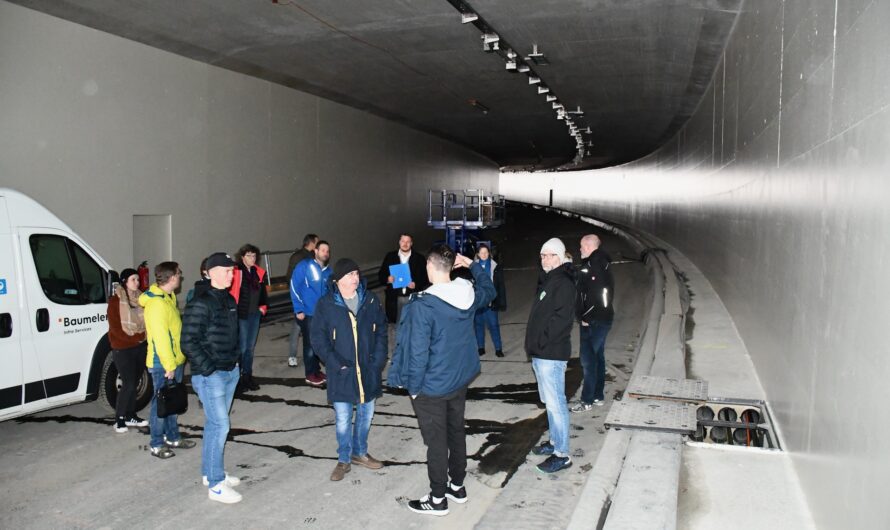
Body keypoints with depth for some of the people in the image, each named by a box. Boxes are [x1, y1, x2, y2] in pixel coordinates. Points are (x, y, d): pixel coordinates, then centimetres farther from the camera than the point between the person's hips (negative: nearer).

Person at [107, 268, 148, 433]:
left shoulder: (140, 298, 7)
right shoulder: (115, 300, -8)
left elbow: (147, 322, 13)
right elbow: (115, 328, -11)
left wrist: (144, 336, -4)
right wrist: (134, 338, -12)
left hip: (141, 347, 5)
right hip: (123, 349, -5)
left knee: (134, 383, 10)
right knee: (128, 384, -7)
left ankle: (131, 416, 22)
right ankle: (119, 419, 7)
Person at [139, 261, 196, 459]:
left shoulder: (168, 297, 11)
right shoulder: (157, 304, -22)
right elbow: (160, 337, -24)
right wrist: (169, 366, -22)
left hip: (175, 360, 10)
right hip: (163, 364, -10)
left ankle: (173, 437, 31)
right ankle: (157, 445, 12)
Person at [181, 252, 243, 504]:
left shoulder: (229, 300, 10)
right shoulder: (200, 304, -16)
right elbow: (189, 342, -17)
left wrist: (237, 360, 13)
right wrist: (208, 370, -16)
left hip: (230, 372, 8)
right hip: (210, 376, -8)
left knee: (214, 424, 17)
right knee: (220, 425, -7)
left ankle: (210, 472, 29)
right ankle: (216, 484, 3)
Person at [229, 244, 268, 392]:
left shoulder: (259, 272, 7)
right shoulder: (236, 272, -13)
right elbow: (229, 292, -15)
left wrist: (263, 306, 12)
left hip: (255, 314, 6)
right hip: (241, 315, -6)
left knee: (250, 347, 14)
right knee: (241, 348, -2)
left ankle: (247, 376, 27)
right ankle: (237, 378, 11)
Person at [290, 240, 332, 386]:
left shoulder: (328, 271, 8)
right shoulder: (304, 266, -10)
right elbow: (294, 287, -11)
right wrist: (298, 310, -13)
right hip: (307, 313, -5)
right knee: (310, 343, -1)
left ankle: (316, 370, 25)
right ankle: (310, 374, 11)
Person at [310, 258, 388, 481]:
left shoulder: (371, 300, -2)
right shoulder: (326, 305, -9)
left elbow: (381, 331, 5)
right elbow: (318, 339, -6)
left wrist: (379, 360, -5)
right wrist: (336, 363, -13)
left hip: (368, 370, 3)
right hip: (342, 372, -3)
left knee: (366, 414, 16)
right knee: (343, 419, 5)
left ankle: (359, 452, 38)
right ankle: (343, 460, 26)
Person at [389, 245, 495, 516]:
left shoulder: (422, 305, -26)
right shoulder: (469, 294, -6)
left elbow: (418, 353, -23)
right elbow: (489, 290, 19)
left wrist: (413, 387, -10)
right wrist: (471, 264, 22)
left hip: (431, 387, -6)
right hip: (460, 380, 6)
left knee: (436, 442, 8)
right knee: (456, 432, 21)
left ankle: (437, 499, 23)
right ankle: (457, 486, 36)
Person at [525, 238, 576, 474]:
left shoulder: (563, 284, -15)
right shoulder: (549, 280, 16)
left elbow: (562, 319, -23)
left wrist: (542, 341, -18)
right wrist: (535, 345, 14)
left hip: (551, 354, -10)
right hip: (541, 353, 10)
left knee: (555, 403, -4)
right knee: (550, 401, 19)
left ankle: (562, 454, 3)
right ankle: (555, 442, 32)